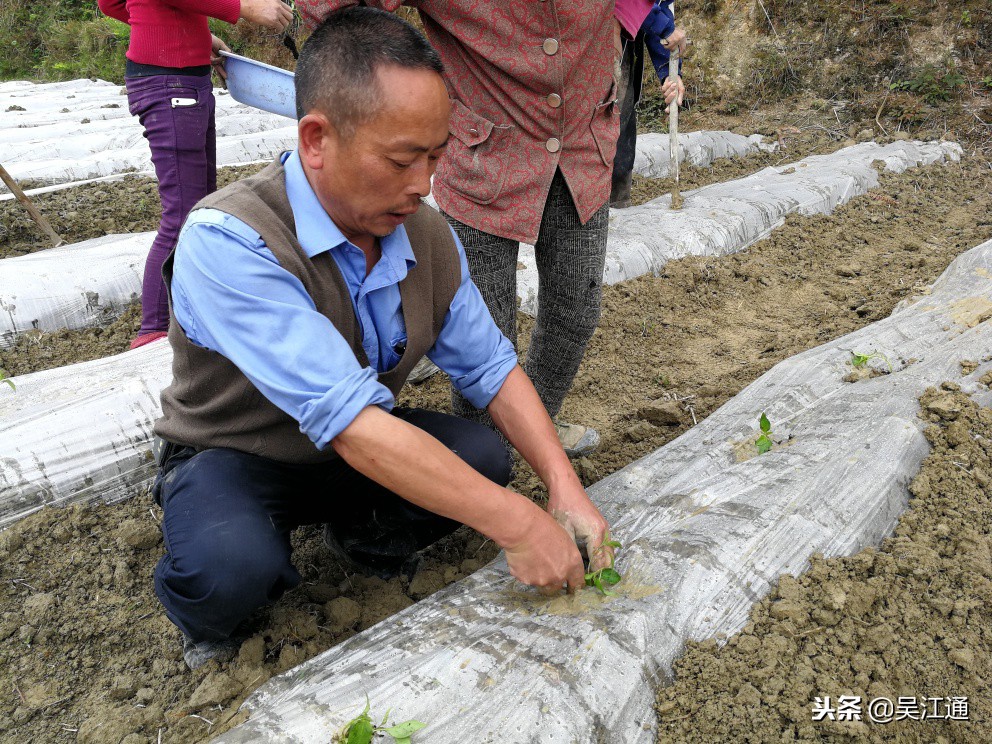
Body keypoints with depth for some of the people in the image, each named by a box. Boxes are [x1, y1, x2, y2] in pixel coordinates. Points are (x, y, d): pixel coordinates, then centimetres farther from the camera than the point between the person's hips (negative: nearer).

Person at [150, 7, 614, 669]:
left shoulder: (428, 235, -11)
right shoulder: (229, 243, -32)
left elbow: (491, 367, -4)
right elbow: (351, 424, -38)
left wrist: (564, 487, -18)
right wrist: (516, 525, -36)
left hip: (358, 451, 6)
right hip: (234, 458, -5)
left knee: (484, 456, -18)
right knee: (230, 567, -36)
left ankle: (364, 539, 12)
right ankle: (208, 616, 3)